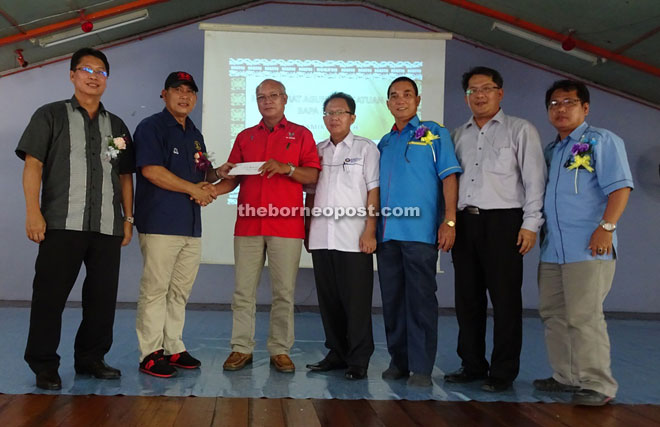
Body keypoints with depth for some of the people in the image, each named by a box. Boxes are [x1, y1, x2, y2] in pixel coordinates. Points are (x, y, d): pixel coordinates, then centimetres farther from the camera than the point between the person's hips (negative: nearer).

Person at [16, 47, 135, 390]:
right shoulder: (51, 116, 7)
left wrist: (128, 218, 10)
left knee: (103, 297, 6)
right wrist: (33, 211, -12)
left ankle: (90, 358, 19)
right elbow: (33, 164, -2)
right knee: (50, 295, 0)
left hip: (108, 226, 4)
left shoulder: (116, 126, 18)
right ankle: (43, 364, 10)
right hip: (62, 223, -4)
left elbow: (125, 176, 18)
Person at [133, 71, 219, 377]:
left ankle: (173, 348, 18)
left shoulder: (195, 134, 21)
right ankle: (150, 354, 1)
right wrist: (195, 188, -11)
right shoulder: (151, 127, -2)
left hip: (191, 224, 8)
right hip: (160, 223, -7)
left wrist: (209, 184, 2)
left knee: (180, 291, 10)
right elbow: (151, 170, -15)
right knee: (155, 289, -6)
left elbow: (206, 172, 28)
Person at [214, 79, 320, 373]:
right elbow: (233, 179, 17)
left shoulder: (301, 134, 10)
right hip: (248, 224, 3)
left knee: (284, 291, 0)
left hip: (286, 225, -2)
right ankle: (241, 349, 9)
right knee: (243, 290, 1)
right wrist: (212, 188, -2)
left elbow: (314, 175, 2)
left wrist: (287, 168, -13)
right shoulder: (245, 137, 19)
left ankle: (280, 351, 9)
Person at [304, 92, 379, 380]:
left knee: (356, 301, -2)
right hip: (321, 238, 5)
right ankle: (336, 354, 21)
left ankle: (358, 361, 6)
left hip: (354, 240, -5)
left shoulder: (365, 148, 3)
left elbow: (374, 192, -2)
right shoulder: (318, 151, 16)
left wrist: (370, 231, -10)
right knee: (329, 300, 10)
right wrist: (308, 229, 13)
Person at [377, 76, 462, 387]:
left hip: (420, 231, -5)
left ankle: (421, 368, 1)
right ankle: (398, 361, 19)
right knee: (392, 298, 8)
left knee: (420, 298, -5)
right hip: (387, 232, 5)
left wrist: (449, 220, -13)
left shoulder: (434, 133, 5)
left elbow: (449, 177, -3)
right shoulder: (384, 143, 20)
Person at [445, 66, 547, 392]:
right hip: (464, 222, 5)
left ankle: (503, 372, 8)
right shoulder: (458, 135, 17)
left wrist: (530, 224, -9)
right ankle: (472, 365, 19)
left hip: (503, 222, -4)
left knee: (504, 298, -2)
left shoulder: (520, 130, 4)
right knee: (467, 298, 7)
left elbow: (534, 179, -2)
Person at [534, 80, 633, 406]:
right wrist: (540, 232, 14)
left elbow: (620, 186, -9)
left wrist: (606, 227, -18)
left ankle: (597, 384, -1)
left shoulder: (602, 141, 0)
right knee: (554, 315, 11)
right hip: (552, 249, 8)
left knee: (584, 316, -10)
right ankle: (566, 377, 22)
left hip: (588, 248, -7)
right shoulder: (550, 151, 20)